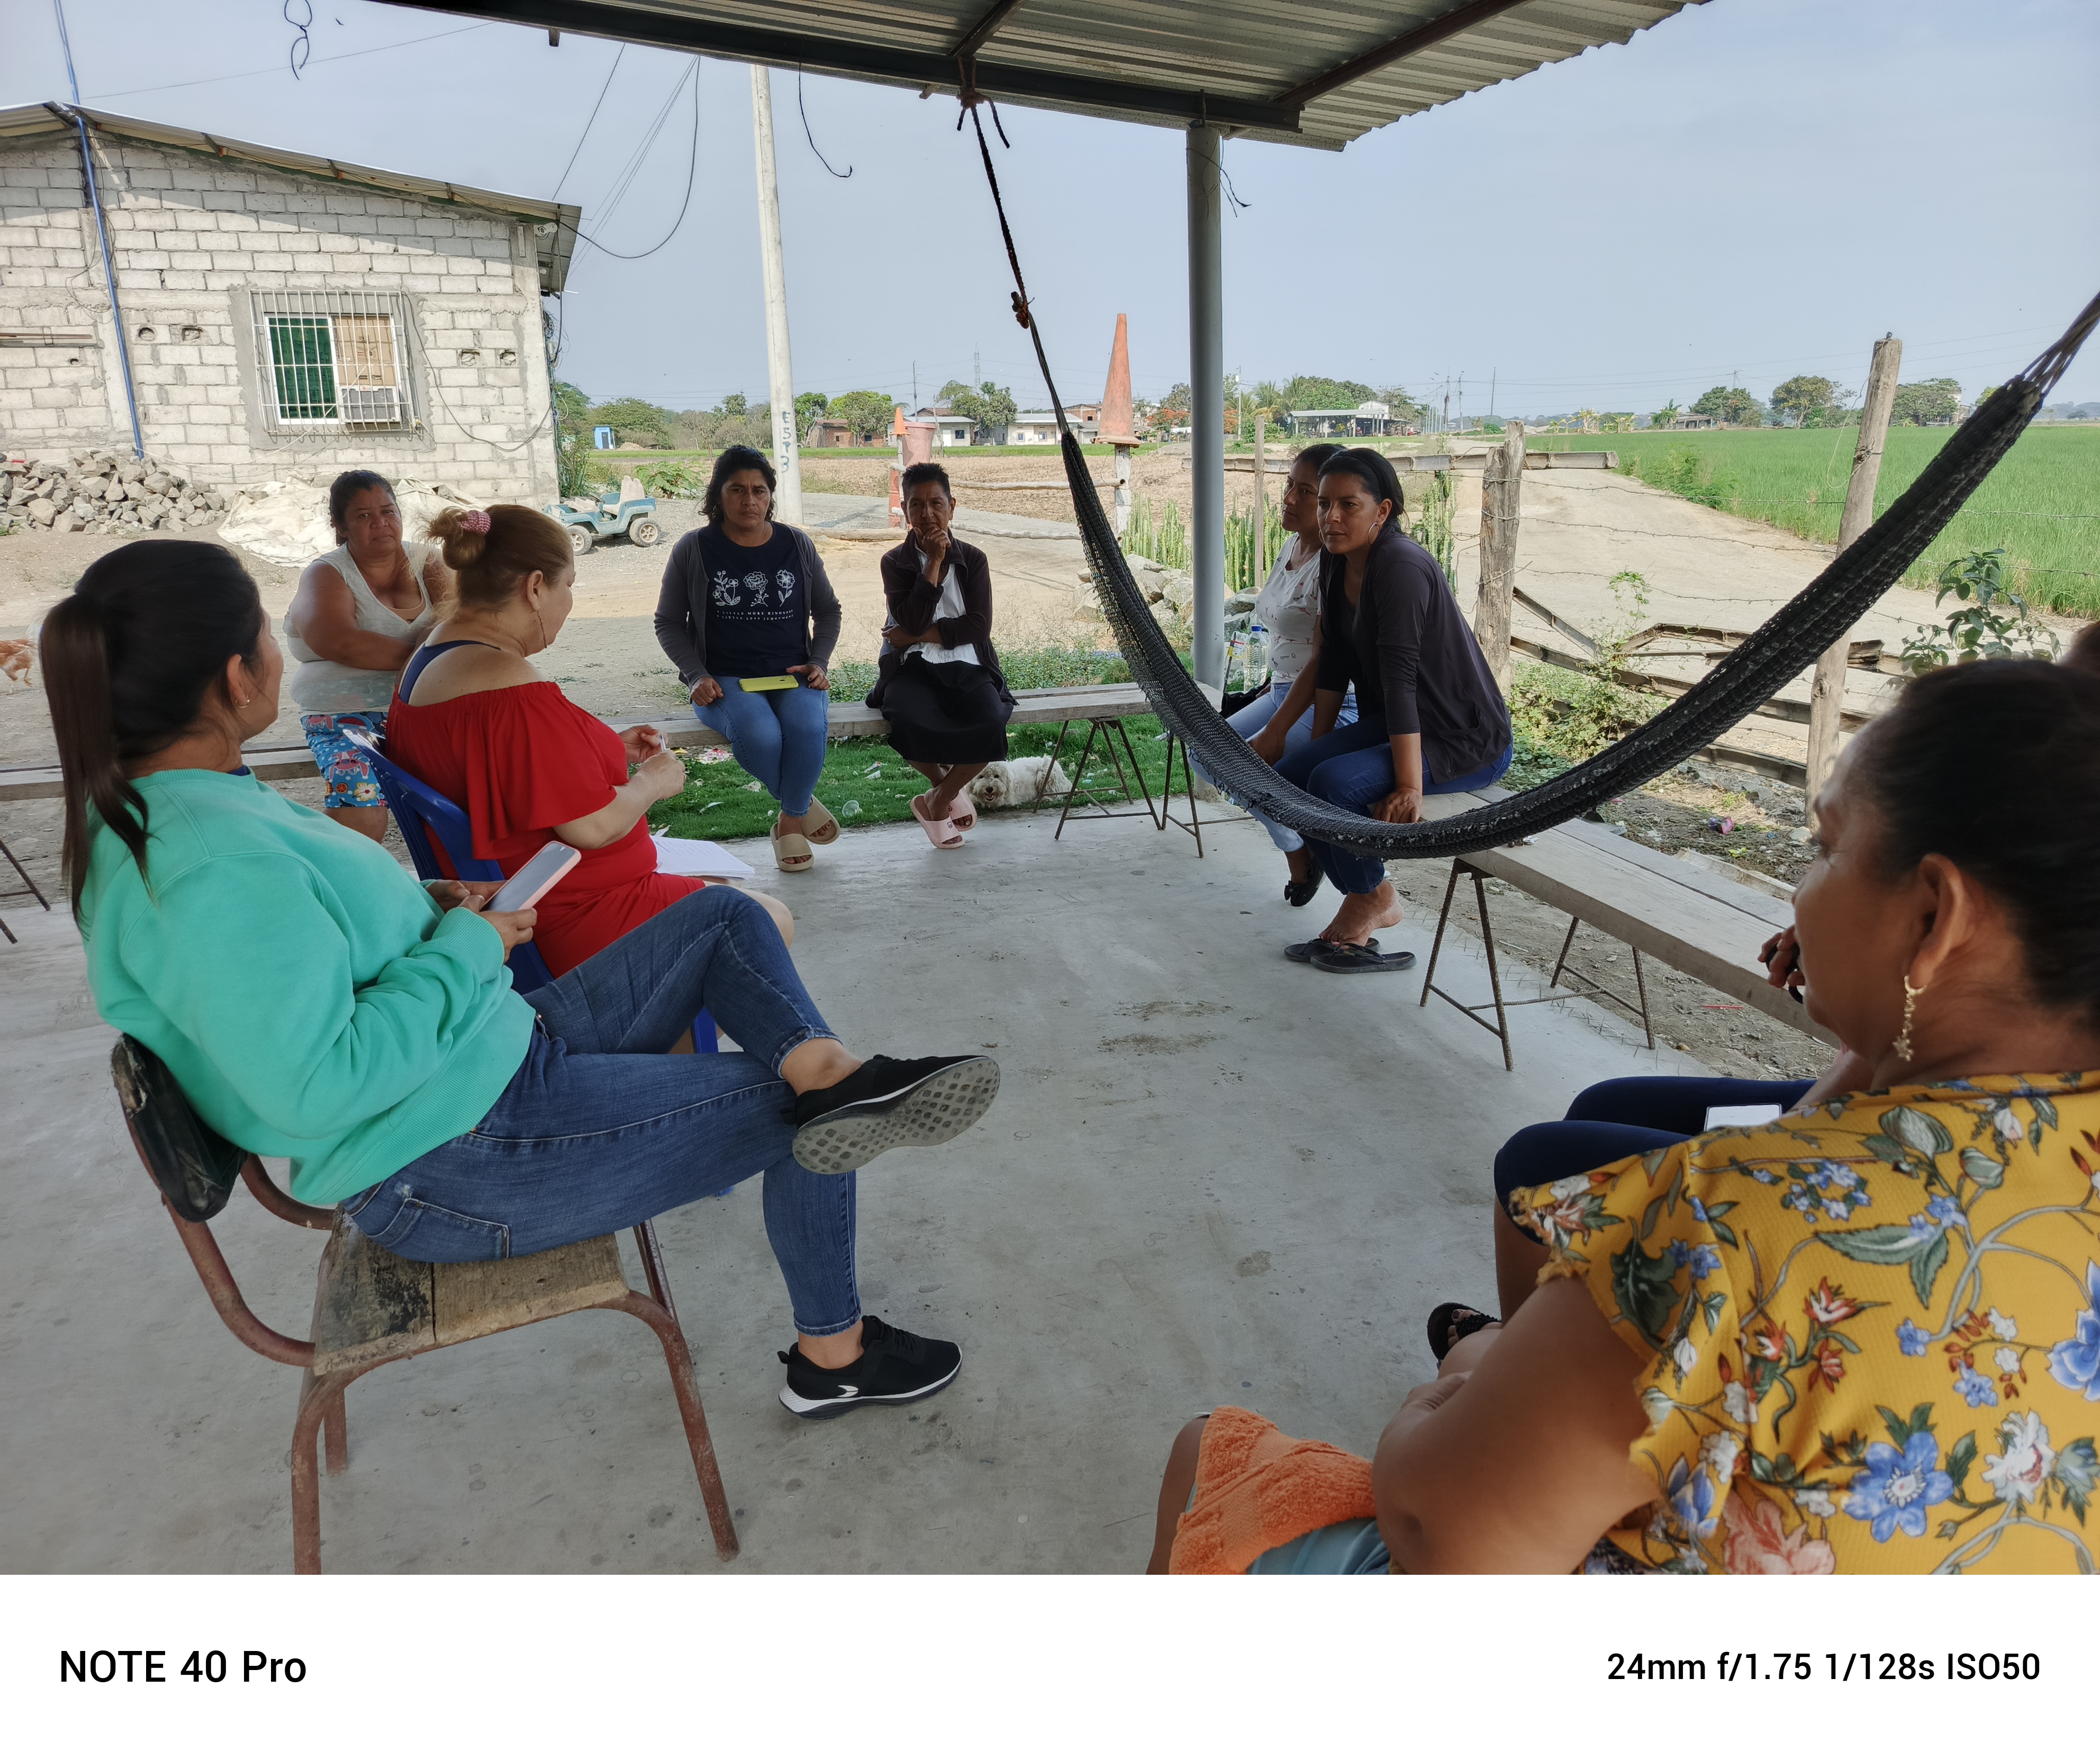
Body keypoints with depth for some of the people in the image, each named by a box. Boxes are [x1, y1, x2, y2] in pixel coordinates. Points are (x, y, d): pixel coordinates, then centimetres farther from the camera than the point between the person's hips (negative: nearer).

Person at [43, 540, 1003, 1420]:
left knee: (724, 916, 11)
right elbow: (320, 1087, -32)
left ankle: (826, 1068, -14)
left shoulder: (152, 807, 5)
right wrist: (464, 950, -19)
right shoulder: (213, 870, -29)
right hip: (457, 1165, -10)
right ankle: (833, 1356, 20)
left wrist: (425, 909, 6)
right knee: (804, 1115, -1)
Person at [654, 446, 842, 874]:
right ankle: (801, 806, -3)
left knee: (808, 727, -34)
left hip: (793, 674, 2)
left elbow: (828, 610, 18)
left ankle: (791, 821, -8)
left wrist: (819, 663, 2)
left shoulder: (797, 545, 9)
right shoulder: (693, 550, 2)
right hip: (726, 679, -2)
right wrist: (697, 676, -7)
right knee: (760, 736, -35)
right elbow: (668, 622, 8)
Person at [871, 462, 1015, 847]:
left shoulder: (973, 559, 10)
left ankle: (937, 803, -4)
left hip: (966, 666, 1)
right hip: (913, 669, -1)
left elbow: (978, 626, -3)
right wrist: (934, 562, -9)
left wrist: (917, 635, -7)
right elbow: (912, 622, -10)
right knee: (912, 725, -36)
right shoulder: (895, 562, 7)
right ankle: (951, 789, -1)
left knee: (991, 724, -32)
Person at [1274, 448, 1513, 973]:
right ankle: (1375, 898, 8)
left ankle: (1366, 903, -1)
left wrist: (1410, 787, -31)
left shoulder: (1401, 565, -23)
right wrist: (1317, 748, 11)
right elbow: (1334, 667, 10)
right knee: (1288, 781, -5)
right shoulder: (1337, 566, 4)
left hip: (1465, 741, -9)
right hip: (1388, 724, 9)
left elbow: (1399, 677, -29)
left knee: (1335, 782, -28)